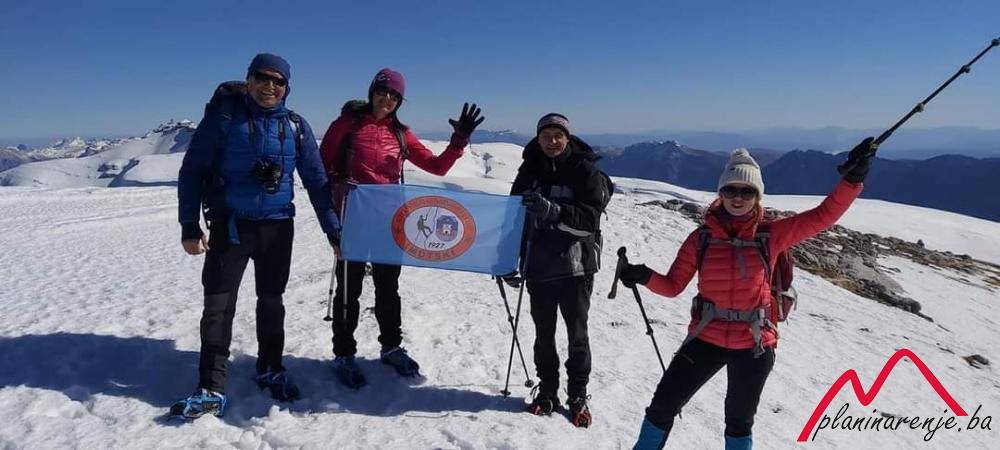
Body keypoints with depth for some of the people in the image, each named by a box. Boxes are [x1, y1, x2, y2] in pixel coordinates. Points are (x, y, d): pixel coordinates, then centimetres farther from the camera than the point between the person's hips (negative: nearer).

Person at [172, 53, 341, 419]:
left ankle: (270, 368, 30)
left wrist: (334, 231, 3)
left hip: (277, 226, 2)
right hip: (229, 225, -2)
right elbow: (192, 170, -3)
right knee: (218, 303, -2)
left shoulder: (295, 127, 2)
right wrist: (189, 226, -9)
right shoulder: (223, 114, -4)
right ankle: (212, 388, 6)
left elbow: (316, 180, 6)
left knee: (271, 300, 13)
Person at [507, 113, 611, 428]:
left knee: (577, 334, 7)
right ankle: (547, 391, 27)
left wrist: (554, 211, -31)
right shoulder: (529, 172, 6)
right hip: (538, 266, 3)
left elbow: (589, 220, -15)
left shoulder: (586, 172, -5)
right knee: (544, 333, 12)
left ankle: (578, 395, 23)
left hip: (575, 266, -3)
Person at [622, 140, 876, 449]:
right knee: (663, 404, 6)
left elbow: (823, 216, -10)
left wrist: (853, 177, -20)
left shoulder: (771, 235, -6)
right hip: (706, 338, 0)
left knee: (739, 423, 20)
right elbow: (673, 286, -5)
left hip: (754, 345, 0)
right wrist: (645, 276, -23)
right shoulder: (702, 238, -6)